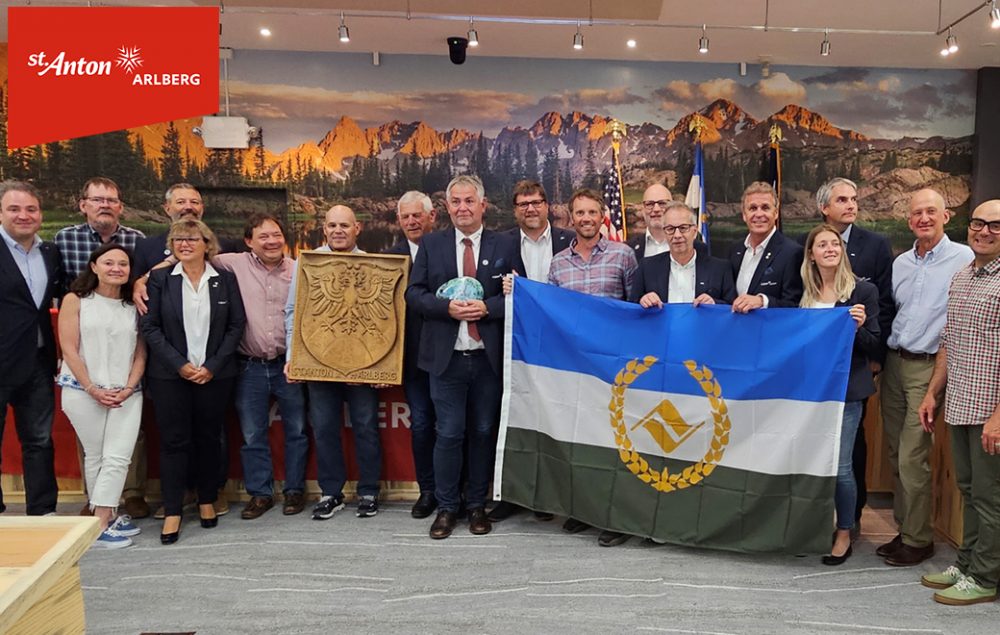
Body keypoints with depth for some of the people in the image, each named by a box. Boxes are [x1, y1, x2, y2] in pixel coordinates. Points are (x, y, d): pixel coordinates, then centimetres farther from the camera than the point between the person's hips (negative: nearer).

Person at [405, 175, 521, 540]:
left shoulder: (505, 246, 4)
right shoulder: (431, 245, 6)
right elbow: (413, 294, 2)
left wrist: (486, 308, -15)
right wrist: (448, 307, -14)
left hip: (489, 357, 1)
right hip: (447, 358, 0)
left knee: (484, 433, 10)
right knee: (449, 434, 2)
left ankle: (477, 505, 24)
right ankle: (446, 507, 17)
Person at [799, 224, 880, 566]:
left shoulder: (863, 291, -3)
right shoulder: (804, 292, 8)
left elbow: (873, 347, -2)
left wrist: (859, 327, -21)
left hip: (845, 388, -4)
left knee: (839, 466, -3)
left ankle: (844, 535, 16)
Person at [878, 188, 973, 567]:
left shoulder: (964, 259, -7)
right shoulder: (901, 263, 13)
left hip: (928, 367, -6)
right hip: (894, 364, 6)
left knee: (912, 457, -6)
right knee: (896, 454, 10)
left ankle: (918, 539, 9)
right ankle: (904, 529, 23)